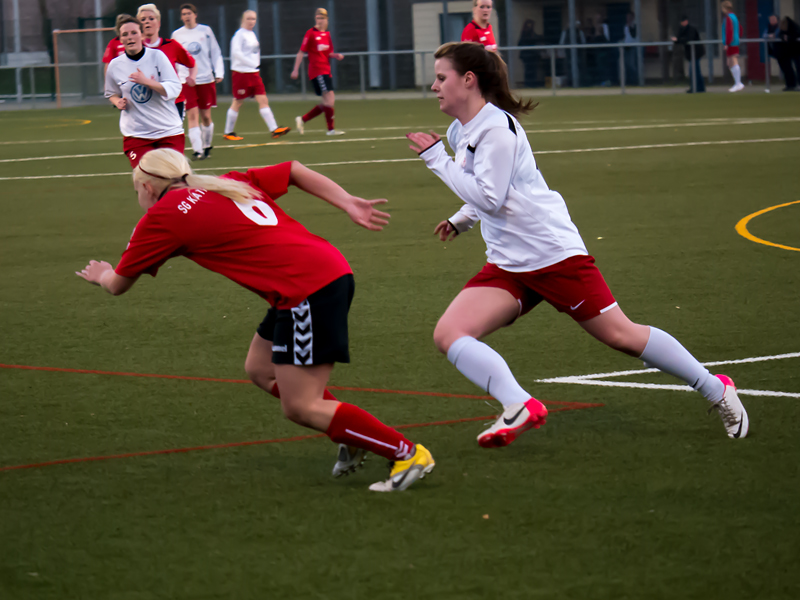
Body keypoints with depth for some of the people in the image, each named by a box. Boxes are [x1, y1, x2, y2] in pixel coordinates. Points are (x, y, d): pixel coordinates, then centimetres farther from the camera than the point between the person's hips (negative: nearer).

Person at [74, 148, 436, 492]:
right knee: (261, 370, 20)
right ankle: (353, 439, 21)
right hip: (331, 270, 9)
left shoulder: (162, 217, 2)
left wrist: (101, 274, 37)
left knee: (299, 407, -4)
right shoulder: (229, 184, 21)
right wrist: (349, 204, 16)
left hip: (307, 291, -9)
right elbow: (294, 170, 22)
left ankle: (408, 454, -1)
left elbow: (118, 285, 14)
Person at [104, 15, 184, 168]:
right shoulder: (115, 65, 3)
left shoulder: (156, 56, -3)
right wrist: (118, 102, -1)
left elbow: (174, 89, -10)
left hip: (169, 132, -1)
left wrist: (146, 81, -23)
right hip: (136, 135, 1)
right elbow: (111, 93, 22)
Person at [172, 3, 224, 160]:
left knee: (206, 116, 6)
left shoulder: (205, 30, 5)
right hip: (186, 81, -1)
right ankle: (197, 150, -14)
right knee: (192, 115, -11)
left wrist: (219, 72, -1)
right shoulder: (177, 34, 5)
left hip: (206, 79, 1)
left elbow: (215, 53, 8)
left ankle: (207, 146, 25)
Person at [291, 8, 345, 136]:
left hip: (326, 71, 8)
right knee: (330, 98, -16)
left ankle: (302, 119, 18)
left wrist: (336, 55, 2)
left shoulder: (327, 34, 14)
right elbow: (301, 52, -5)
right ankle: (331, 129, -11)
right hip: (317, 71, -8)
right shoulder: (311, 33, -6)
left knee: (327, 103, 7)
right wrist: (296, 69, -8)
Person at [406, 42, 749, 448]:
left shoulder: (496, 127, -17)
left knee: (623, 336, -1)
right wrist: (460, 221, 21)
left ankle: (717, 390, 14)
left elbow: (489, 198, -24)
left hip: (553, 252, -8)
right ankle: (519, 407, -22)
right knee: (448, 335, -13)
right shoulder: (460, 132, 11)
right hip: (507, 264, 8)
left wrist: (437, 159, -19)